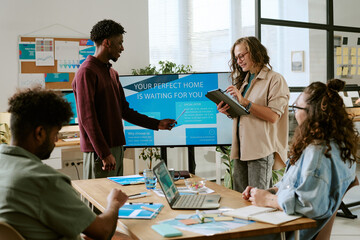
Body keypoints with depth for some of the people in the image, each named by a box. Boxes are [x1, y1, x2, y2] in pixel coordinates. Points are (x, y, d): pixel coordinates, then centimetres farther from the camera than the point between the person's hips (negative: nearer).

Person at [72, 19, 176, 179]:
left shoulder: (112, 73, 17)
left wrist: (157, 124, 16)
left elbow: (124, 110, 20)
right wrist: (104, 154, -20)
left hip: (116, 148, 9)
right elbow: (87, 118, -17)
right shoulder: (87, 72, -12)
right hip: (99, 152, -9)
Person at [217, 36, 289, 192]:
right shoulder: (244, 81, 19)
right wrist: (229, 112, 3)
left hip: (261, 150, -7)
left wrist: (244, 102, -18)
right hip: (240, 150, 7)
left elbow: (273, 116, -14)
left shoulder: (275, 79, -2)